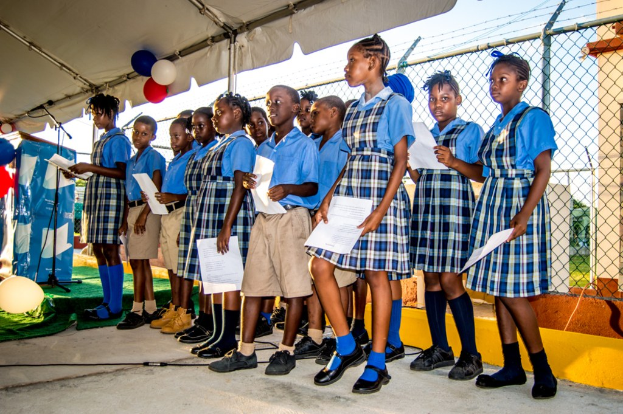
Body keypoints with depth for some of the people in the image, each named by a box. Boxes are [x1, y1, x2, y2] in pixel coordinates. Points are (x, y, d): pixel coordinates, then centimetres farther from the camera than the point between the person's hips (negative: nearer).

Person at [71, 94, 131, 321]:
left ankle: (115, 307, -3)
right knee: (98, 249, 8)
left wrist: (90, 167, -15)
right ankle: (107, 301, 15)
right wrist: (81, 170, 8)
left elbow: (121, 172, -15)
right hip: (96, 197, 9)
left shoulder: (118, 140, -5)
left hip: (111, 197, -9)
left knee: (110, 250, -8)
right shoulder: (100, 141, 22)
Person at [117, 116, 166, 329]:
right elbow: (128, 193, 19)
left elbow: (156, 190, -13)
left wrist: (143, 215, -19)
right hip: (132, 211, 9)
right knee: (140, 262, 9)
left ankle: (137, 311, -3)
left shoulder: (154, 157, -5)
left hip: (146, 210, -8)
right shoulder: (132, 160, 18)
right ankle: (150, 309, 16)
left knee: (138, 261, -8)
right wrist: (125, 220, 15)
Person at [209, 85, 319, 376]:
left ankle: (286, 351, 9)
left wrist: (288, 188, -23)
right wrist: (249, 183, -1)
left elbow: (312, 187, -5)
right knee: (252, 284, 5)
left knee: (294, 286, -2)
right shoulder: (263, 148, 20)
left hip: (292, 217, -6)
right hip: (263, 218, 6)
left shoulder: (304, 144, 1)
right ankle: (246, 351, 13)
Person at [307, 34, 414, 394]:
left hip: (380, 197, -7)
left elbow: (401, 161, -8)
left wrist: (381, 210, -18)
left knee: (377, 276, -1)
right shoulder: (354, 110, 18)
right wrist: (328, 198, 4)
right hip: (347, 194, 7)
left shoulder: (395, 104, -2)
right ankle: (348, 348, 14)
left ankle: (377, 364, 12)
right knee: (321, 267, 0)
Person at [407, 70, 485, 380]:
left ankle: (470, 354, 3)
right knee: (430, 277, 5)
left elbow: (482, 175, -3)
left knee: (449, 279, -10)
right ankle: (440, 349, 16)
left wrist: (454, 162, -17)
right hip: (425, 208, 6)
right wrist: (409, 164, 0)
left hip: (453, 207, -6)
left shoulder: (470, 131, 5)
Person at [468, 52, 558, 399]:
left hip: (521, 205, -8)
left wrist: (525, 214, -22)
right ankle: (512, 366, 17)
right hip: (492, 206, 8)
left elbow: (543, 171, -12)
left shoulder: (534, 118, -4)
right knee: (498, 288, 7)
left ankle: (542, 368, 9)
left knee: (513, 291, -8)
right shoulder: (496, 125, 18)